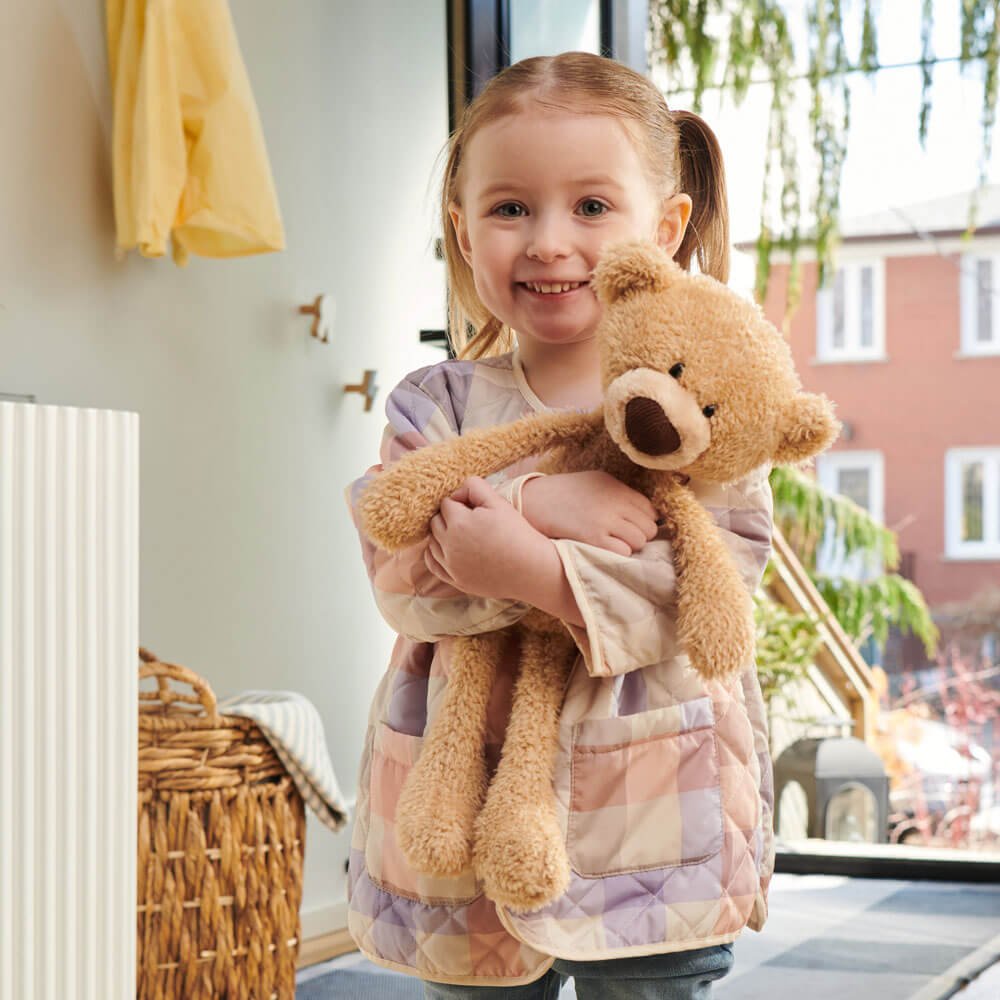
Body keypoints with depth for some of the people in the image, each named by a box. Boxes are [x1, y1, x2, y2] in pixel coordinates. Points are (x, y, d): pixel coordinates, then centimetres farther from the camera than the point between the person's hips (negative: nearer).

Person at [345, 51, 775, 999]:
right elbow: (403, 579, -9)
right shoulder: (437, 406, 3)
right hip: (463, 805, 2)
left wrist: (533, 569, -25)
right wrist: (538, 507, -24)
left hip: (653, 817, -2)